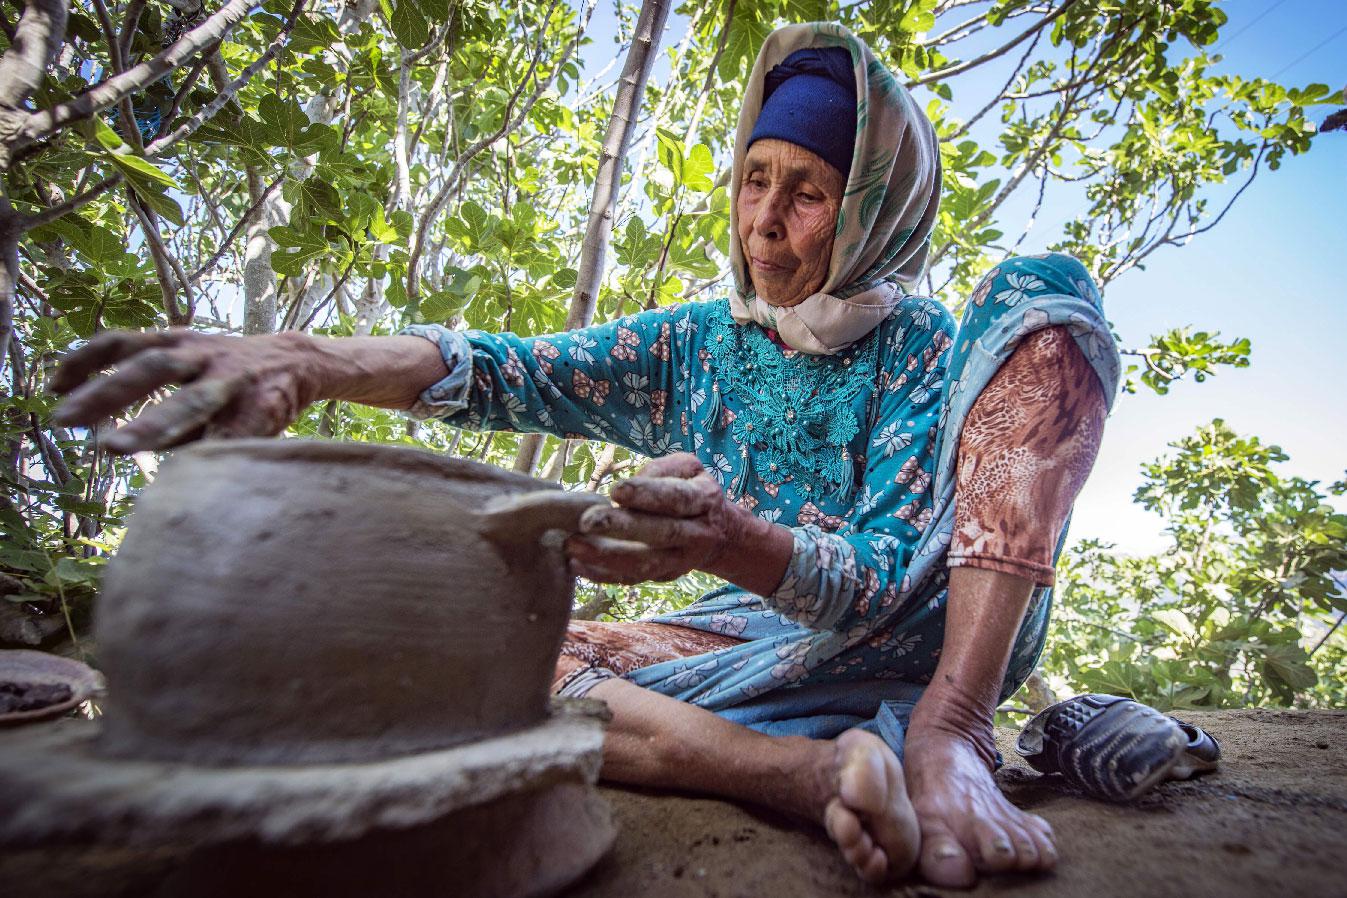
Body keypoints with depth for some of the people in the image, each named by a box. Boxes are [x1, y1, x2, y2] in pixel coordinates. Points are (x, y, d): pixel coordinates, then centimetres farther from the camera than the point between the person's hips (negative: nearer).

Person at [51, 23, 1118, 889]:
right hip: (754, 648, 2)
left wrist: (732, 542, -38)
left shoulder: (918, 340, -3)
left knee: (1044, 293, -17)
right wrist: (309, 359, -29)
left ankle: (944, 732, -30)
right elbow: (514, 372, -10)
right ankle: (816, 771, -30)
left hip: (920, 632, -1)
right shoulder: (696, 342, 6)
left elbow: (882, 577, -16)